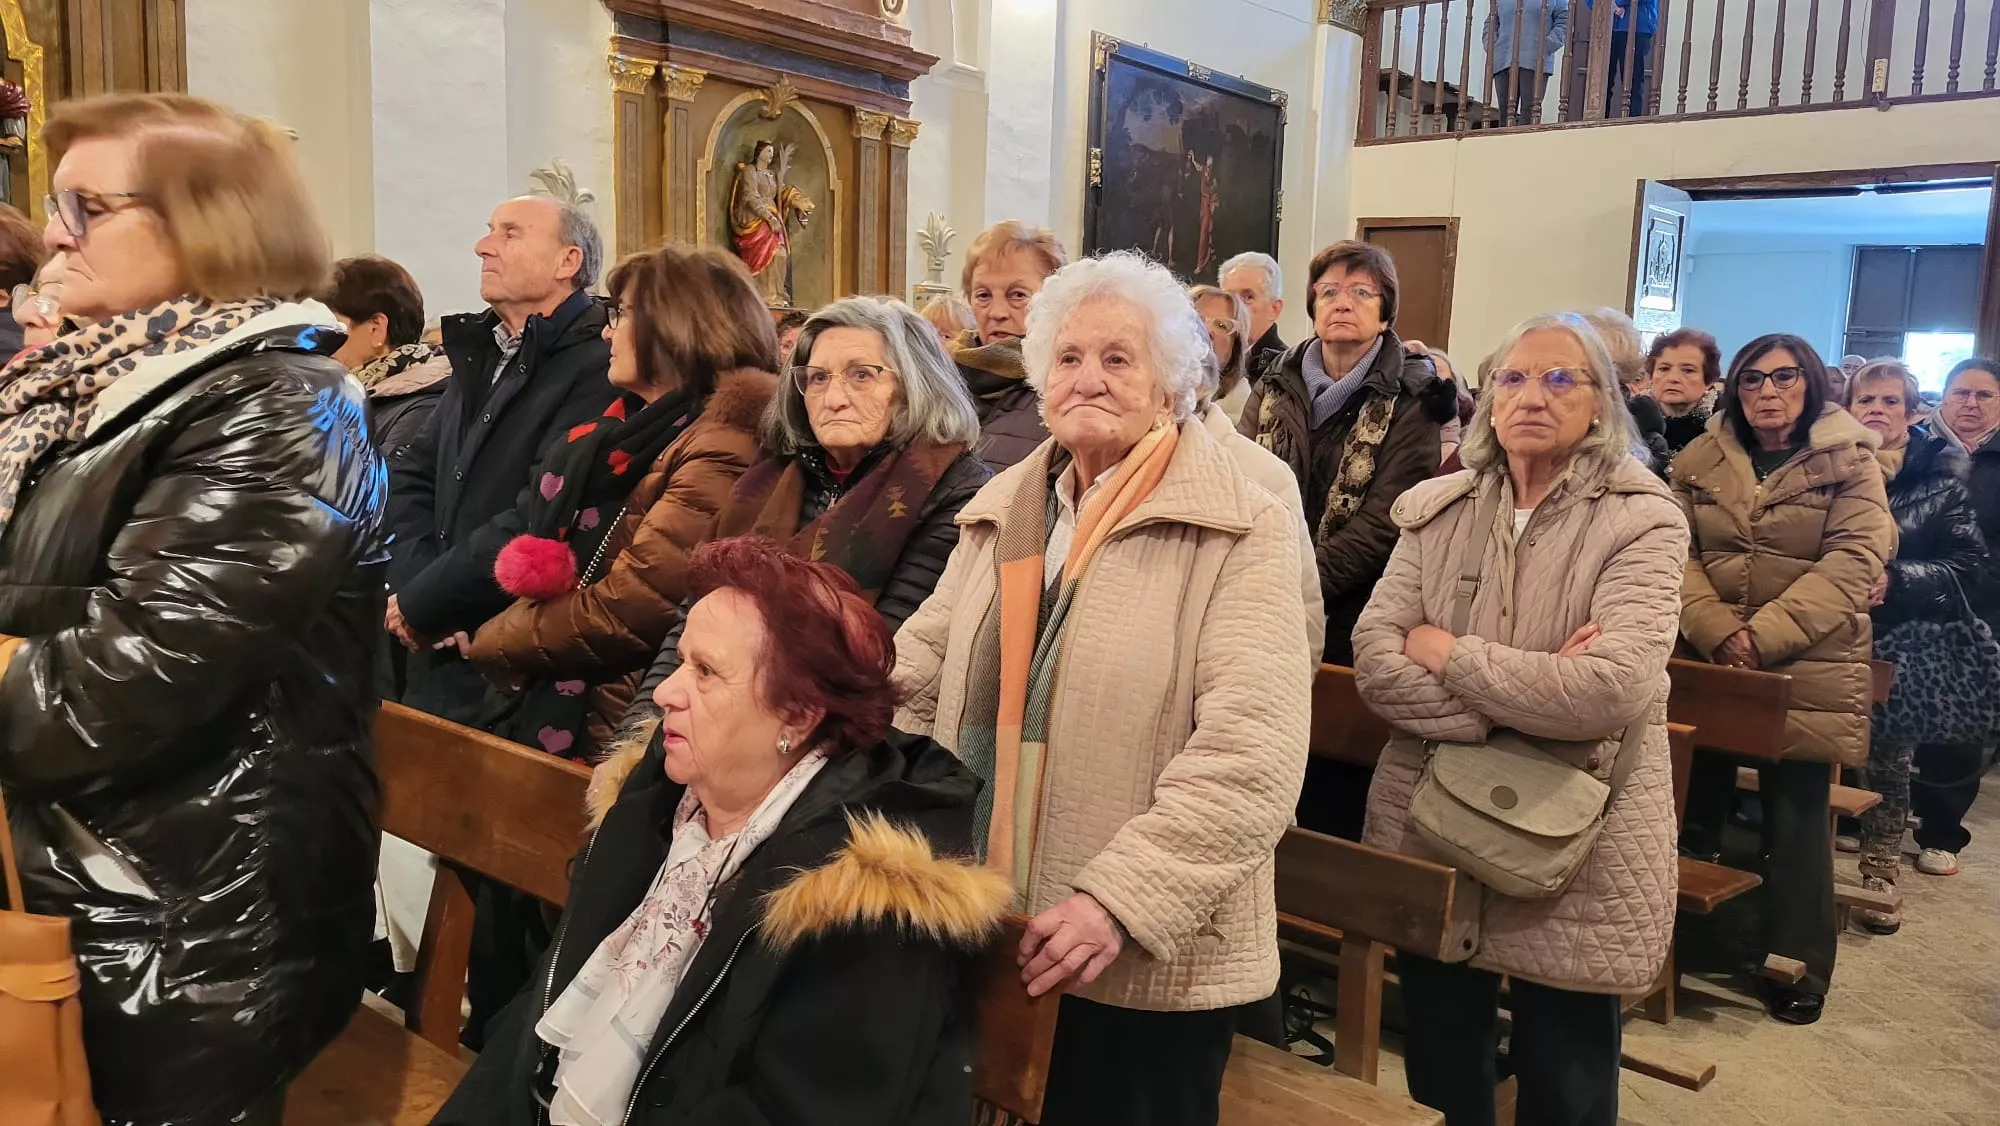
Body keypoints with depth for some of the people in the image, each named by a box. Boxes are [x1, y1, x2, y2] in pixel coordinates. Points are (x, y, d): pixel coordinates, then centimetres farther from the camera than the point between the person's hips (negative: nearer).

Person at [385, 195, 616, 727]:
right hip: (438, 651, 8)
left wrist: (421, 603, -14)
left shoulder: (596, 368, -16)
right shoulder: (481, 354, 13)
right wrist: (411, 586, -7)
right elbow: (412, 477, 10)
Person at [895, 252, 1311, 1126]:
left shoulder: (1241, 531, -10)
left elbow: (1250, 754, -19)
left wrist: (1119, 901, -25)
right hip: (987, 933, 5)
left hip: (1150, 956, -5)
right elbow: (914, 672, 11)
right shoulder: (1001, 513, 9)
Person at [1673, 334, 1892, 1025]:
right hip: (1708, 664, 3)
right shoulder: (1699, 461, 6)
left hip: (1807, 671, -2)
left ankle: (1798, 966, 18)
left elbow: (1851, 563, -11)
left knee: (1797, 819, 4)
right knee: (1695, 807, 11)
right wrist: (1717, 631, -16)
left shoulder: (1850, 462, -1)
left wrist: (1763, 635, -20)